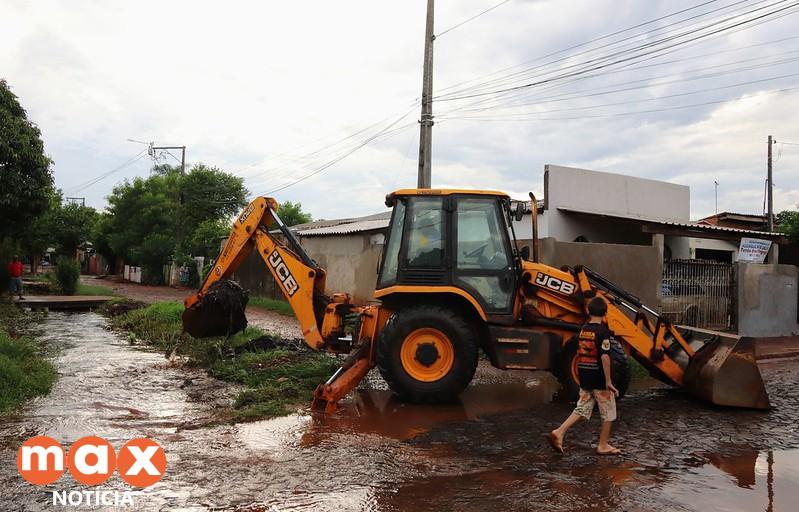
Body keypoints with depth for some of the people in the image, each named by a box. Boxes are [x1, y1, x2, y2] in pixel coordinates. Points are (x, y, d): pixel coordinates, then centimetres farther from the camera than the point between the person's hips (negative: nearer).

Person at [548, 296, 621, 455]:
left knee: (582, 409, 11)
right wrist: (608, 381, -18)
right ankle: (603, 445, 18)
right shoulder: (603, 331, -15)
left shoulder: (583, 330, 7)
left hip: (584, 378, 6)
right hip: (600, 379, -6)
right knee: (608, 412, 10)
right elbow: (604, 357, -22)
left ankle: (559, 432, -4)